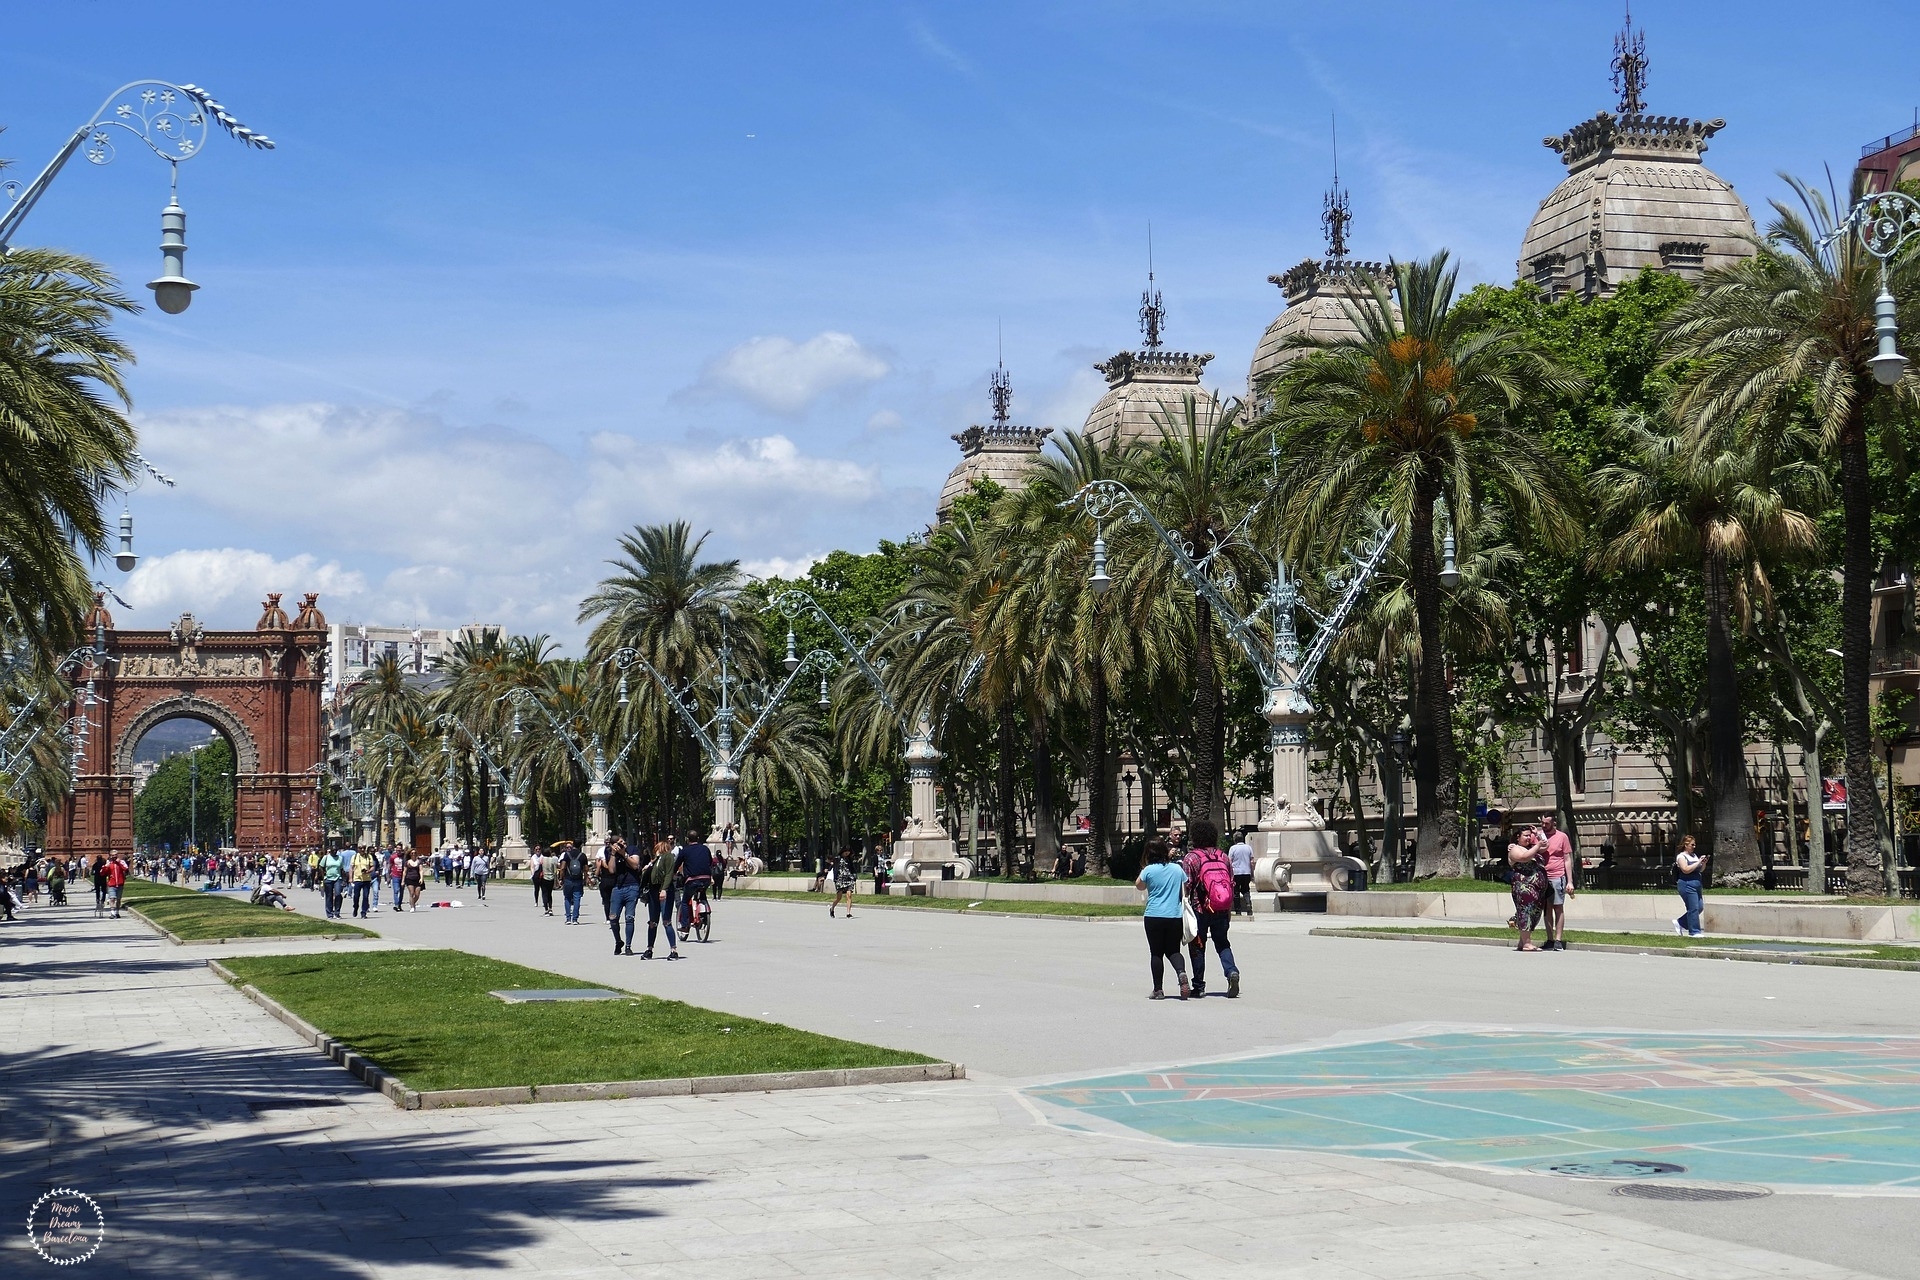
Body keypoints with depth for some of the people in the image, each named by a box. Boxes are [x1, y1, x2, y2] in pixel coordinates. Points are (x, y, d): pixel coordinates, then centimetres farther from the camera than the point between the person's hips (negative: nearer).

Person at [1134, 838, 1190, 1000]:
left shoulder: (1149, 870, -7)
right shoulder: (1177, 868, 3)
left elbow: (1139, 886, 10)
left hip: (1154, 916, -3)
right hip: (1175, 916, 3)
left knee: (1156, 953, 5)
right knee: (1173, 951, 14)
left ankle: (1158, 990, 5)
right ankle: (1181, 973, -17)